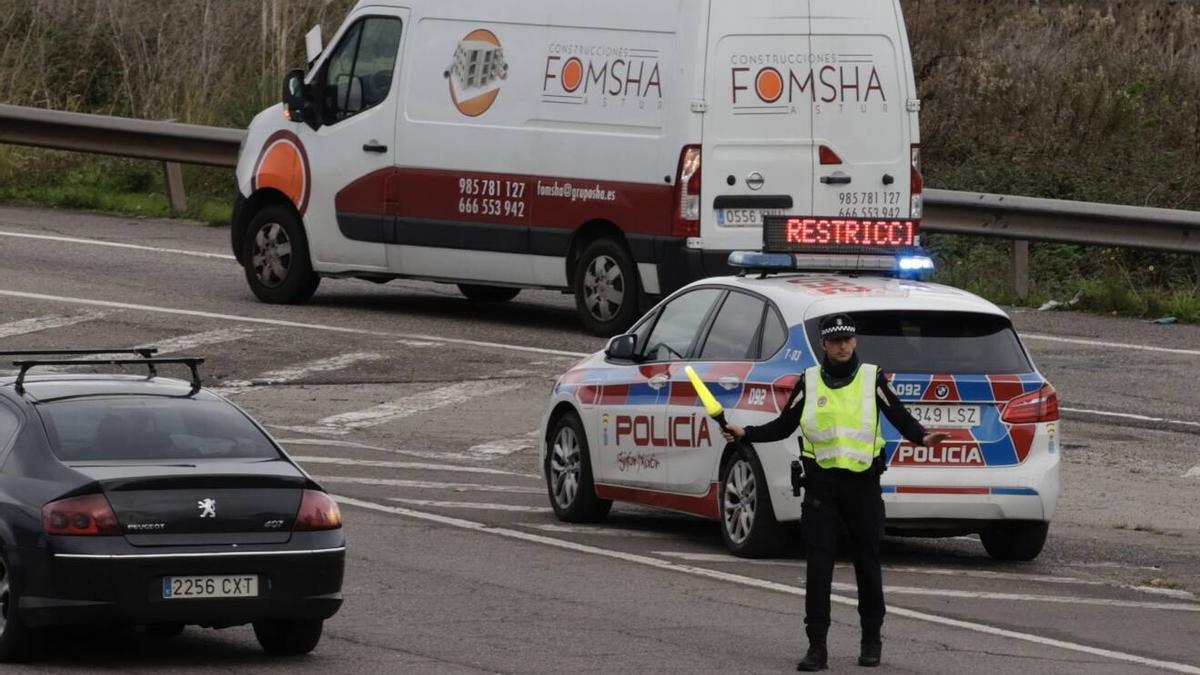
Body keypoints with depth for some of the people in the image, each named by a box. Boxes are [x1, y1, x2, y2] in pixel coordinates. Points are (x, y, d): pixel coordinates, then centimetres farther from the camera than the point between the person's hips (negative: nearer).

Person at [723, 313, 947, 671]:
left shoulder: (873, 378, 3)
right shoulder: (809, 381, 6)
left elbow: (900, 416, 0)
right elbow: (783, 426, 10)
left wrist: (921, 437, -19)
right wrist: (745, 433, -3)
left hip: (863, 483, 0)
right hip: (821, 483, 1)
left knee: (867, 564, 7)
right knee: (818, 567, -5)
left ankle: (872, 639, 23)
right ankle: (817, 646, -2)